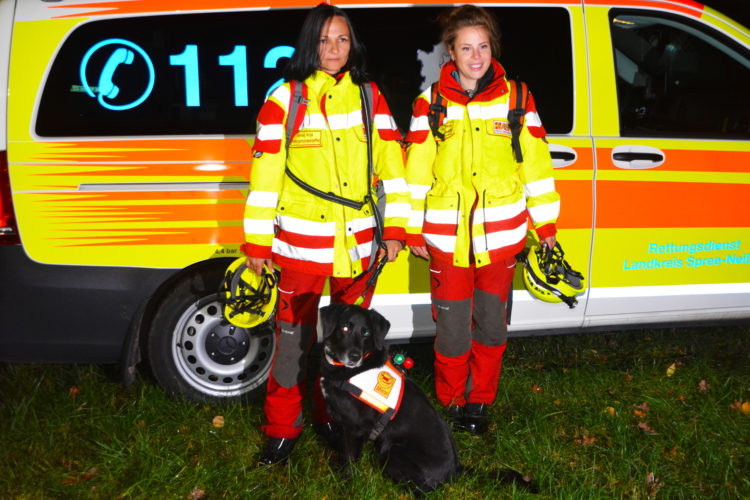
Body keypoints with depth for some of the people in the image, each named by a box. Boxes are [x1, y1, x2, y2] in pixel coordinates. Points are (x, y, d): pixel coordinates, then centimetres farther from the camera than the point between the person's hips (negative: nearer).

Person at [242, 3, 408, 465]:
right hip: (300, 244, -2)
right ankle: (284, 427, 22)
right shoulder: (285, 99, -2)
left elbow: (392, 166, 6)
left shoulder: (370, 98, 6)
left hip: (358, 243, 3)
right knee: (294, 335, 5)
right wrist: (257, 243, -2)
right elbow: (265, 174, -2)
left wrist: (394, 230, 3)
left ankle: (333, 416, 33)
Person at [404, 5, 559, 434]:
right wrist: (414, 230, 5)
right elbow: (417, 169, 4)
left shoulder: (515, 97, 2)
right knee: (453, 329, 3)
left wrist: (545, 222, 8)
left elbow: (536, 162, 7)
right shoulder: (432, 101, 1)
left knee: (492, 325, 11)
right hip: (447, 234, -1)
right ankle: (453, 399, 26)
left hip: (501, 233, 1)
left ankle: (481, 399, 31)